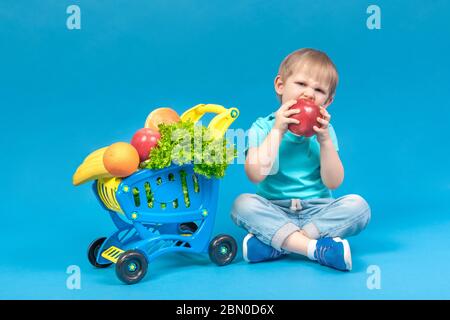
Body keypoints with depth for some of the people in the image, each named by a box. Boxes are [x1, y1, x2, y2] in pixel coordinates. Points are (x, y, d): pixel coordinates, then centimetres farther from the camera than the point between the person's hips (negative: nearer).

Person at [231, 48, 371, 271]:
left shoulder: (324, 131, 5)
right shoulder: (263, 127, -1)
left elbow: (333, 182, -4)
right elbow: (256, 175, -17)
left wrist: (324, 140, -14)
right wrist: (277, 131, -17)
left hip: (318, 211, 2)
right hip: (275, 212, -2)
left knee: (358, 205, -22)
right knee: (243, 203, -28)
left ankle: (274, 245, -27)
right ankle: (317, 248, -33)